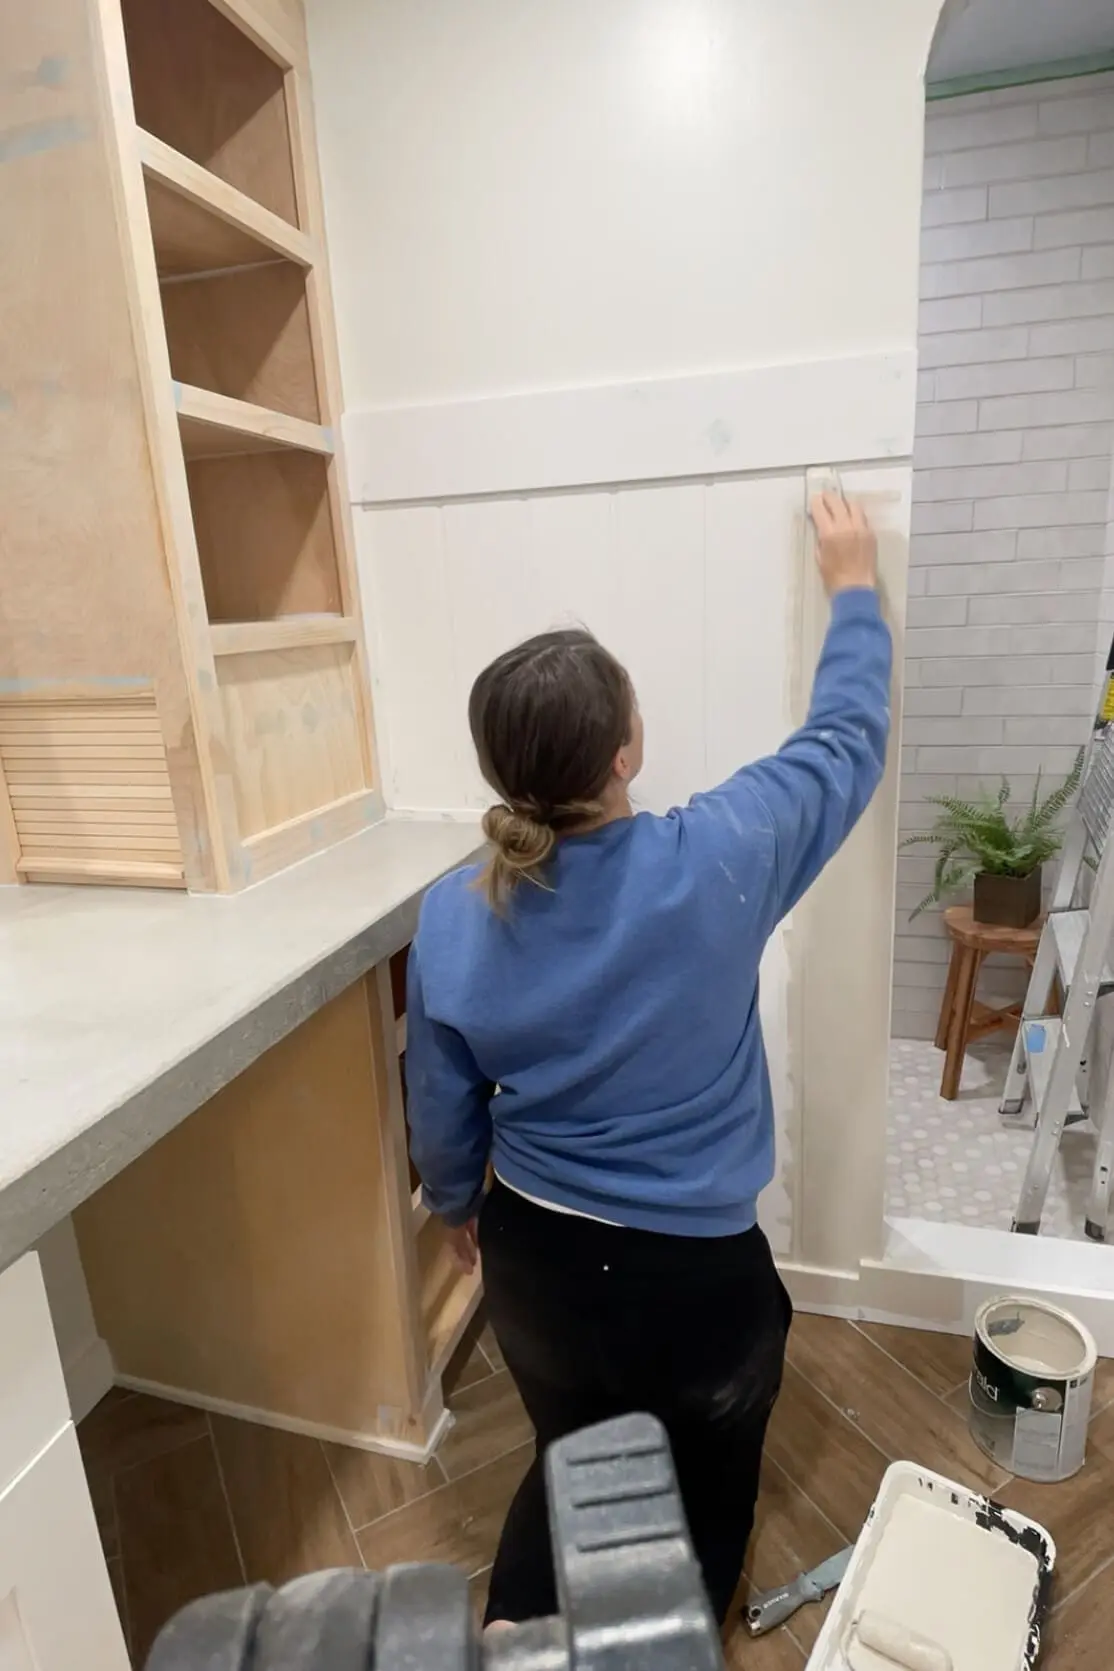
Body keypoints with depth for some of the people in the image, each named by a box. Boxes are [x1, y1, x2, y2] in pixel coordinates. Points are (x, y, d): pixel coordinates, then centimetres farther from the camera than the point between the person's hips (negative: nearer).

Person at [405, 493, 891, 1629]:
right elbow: (847, 742, -7)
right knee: (705, 1482, 28)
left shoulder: (452, 918, -17)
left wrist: (456, 1206, 17)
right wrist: (853, 586, 7)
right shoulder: (715, 861, -25)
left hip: (534, 1259, 3)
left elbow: (442, 1111, -4)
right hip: (694, 1271, -2)